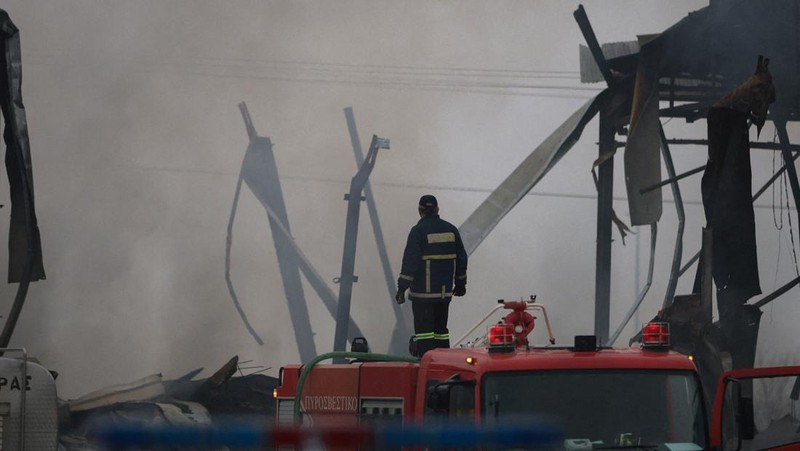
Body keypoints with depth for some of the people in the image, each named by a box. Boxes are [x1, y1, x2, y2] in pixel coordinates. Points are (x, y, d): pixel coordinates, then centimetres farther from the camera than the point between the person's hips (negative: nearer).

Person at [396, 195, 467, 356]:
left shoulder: (418, 231, -12)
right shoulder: (451, 230, 8)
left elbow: (410, 262, -16)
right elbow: (461, 258, 15)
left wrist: (402, 287, -14)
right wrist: (460, 283, 25)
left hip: (423, 292, -6)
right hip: (445, 292, 6)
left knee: (424, 330, -4)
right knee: (440, 329, 16)